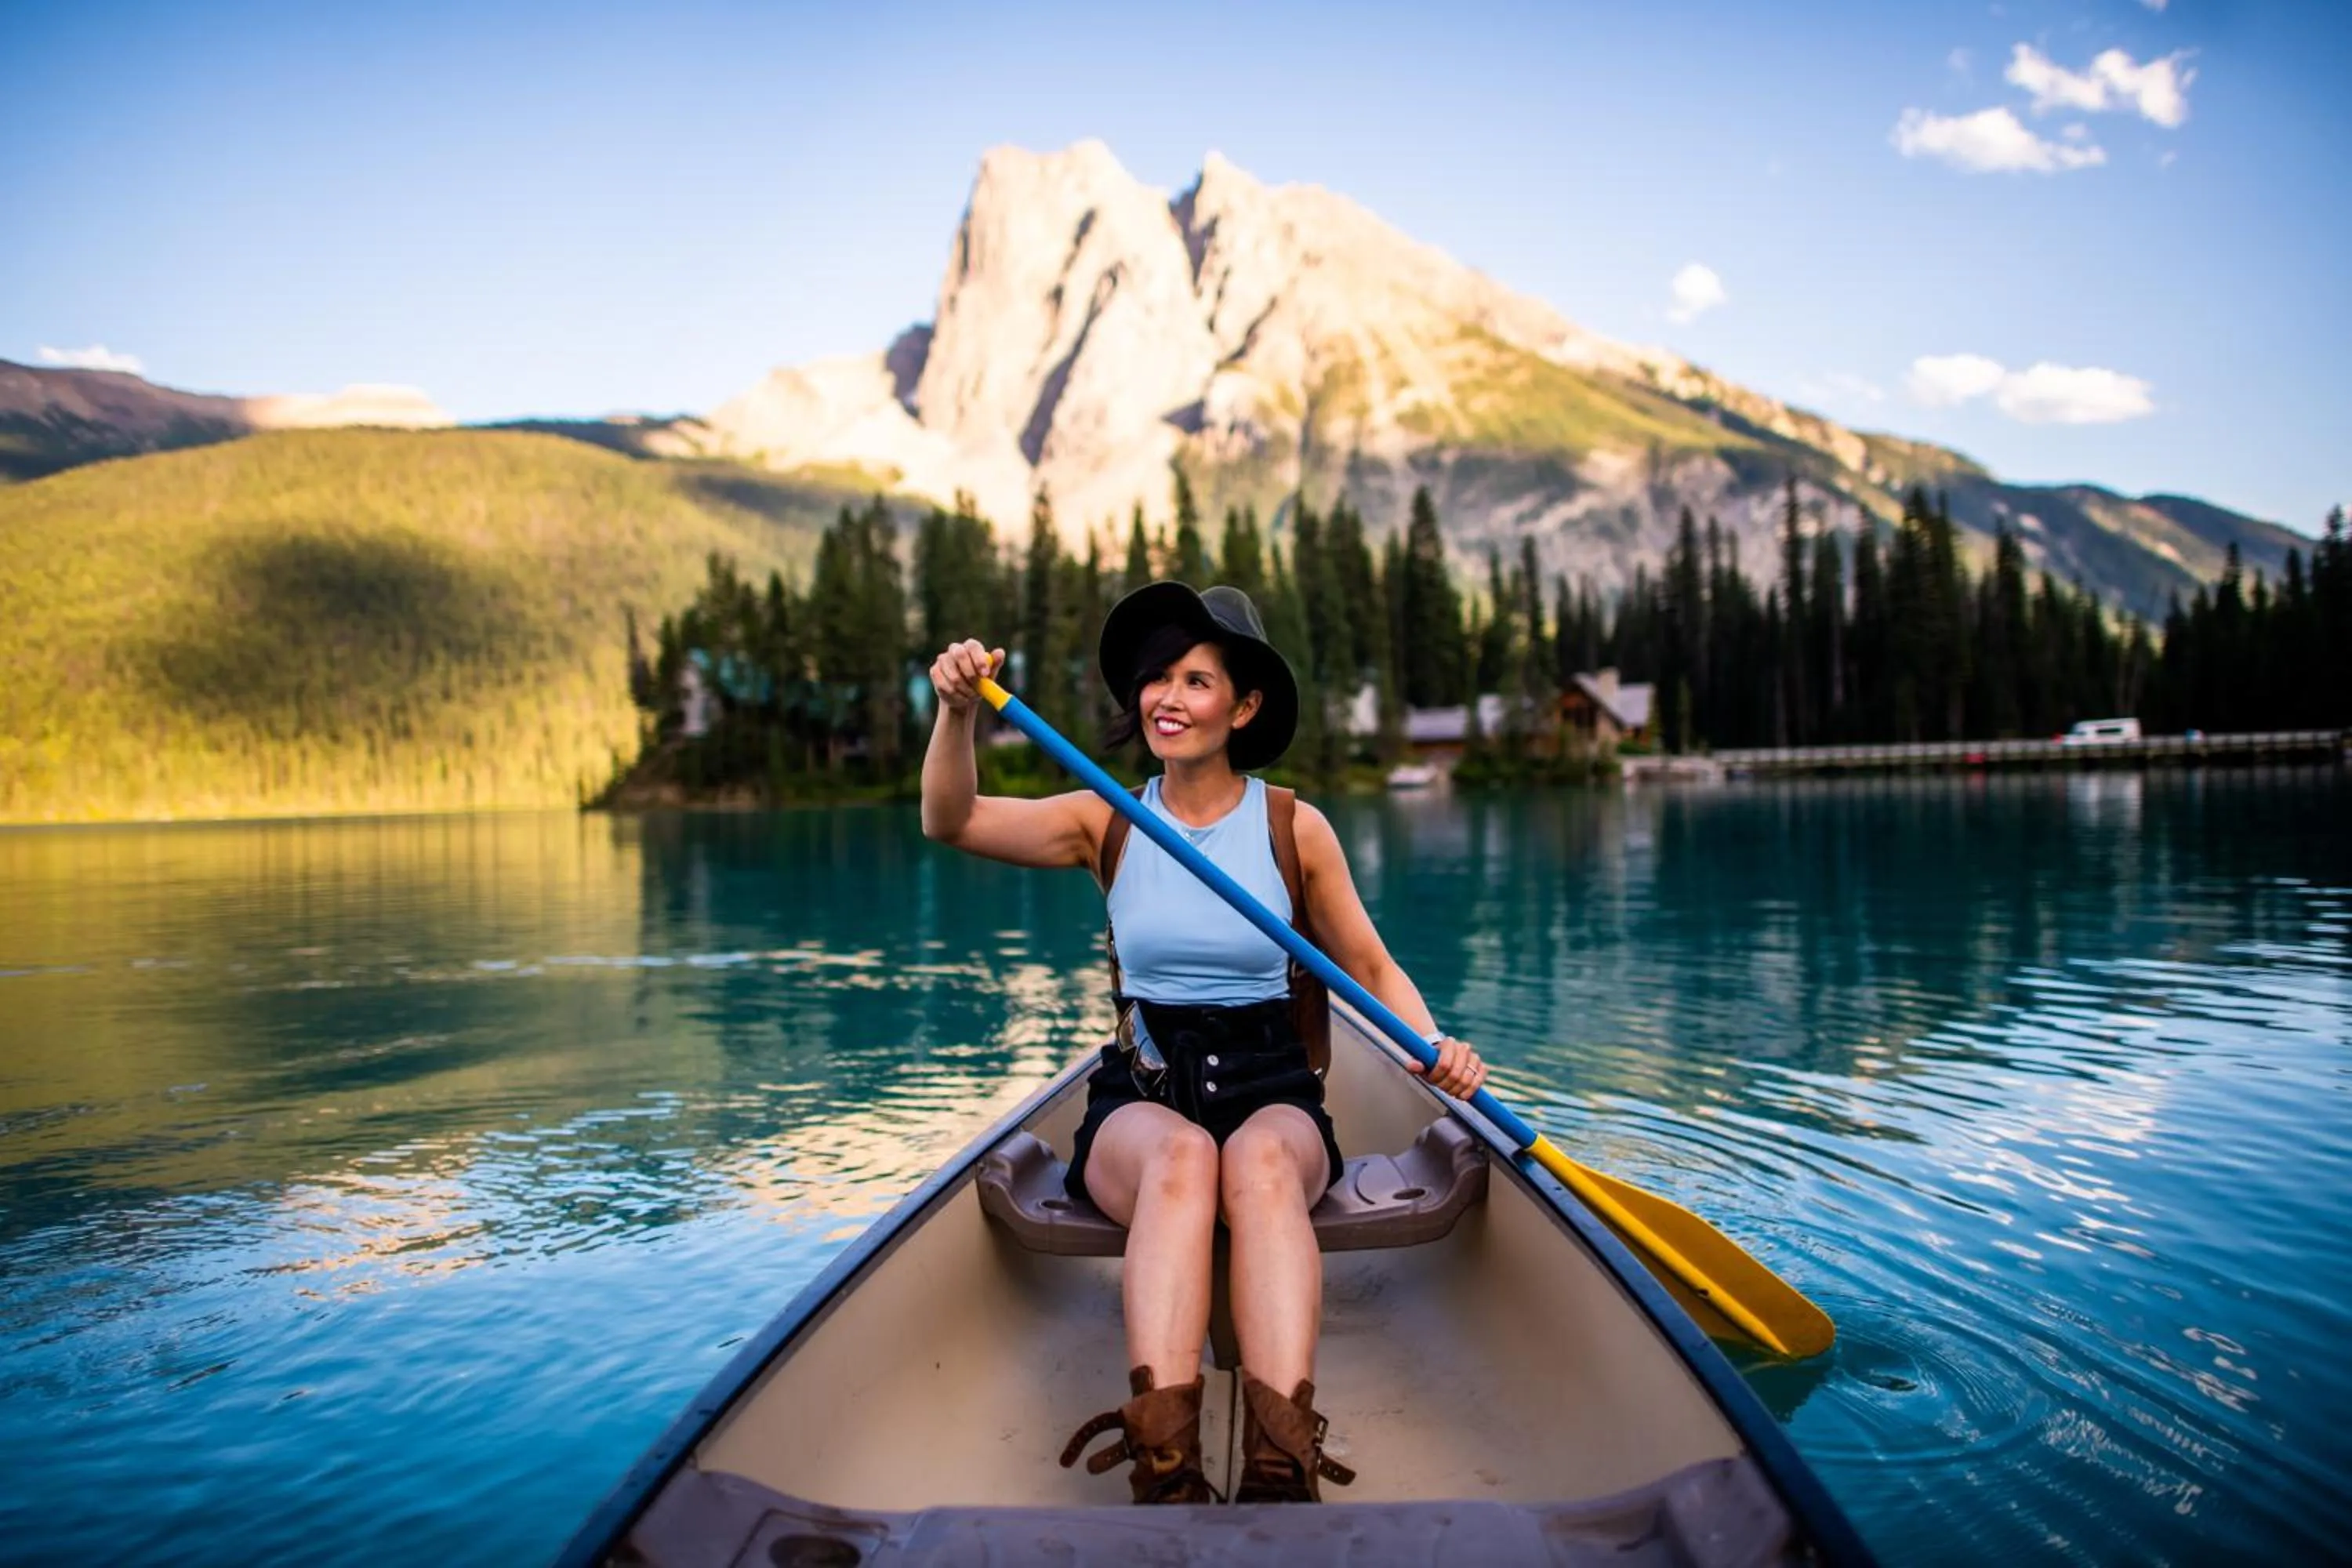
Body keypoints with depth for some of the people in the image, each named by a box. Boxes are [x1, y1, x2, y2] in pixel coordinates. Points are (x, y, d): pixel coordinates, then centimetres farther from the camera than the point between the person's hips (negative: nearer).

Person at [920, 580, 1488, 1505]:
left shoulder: (1294, 828, 3)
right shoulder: (1106, 824, 5)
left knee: (1260, 1164, -36)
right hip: (1139, 1098, 1)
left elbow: (1372, 967, 7)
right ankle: (1164, 1472, -48)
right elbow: (951, 822, -7)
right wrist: (957, 711, -24)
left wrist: (1434, 1044, -12)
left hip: (1271, 1096, 0)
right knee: (1181, 1157, -36)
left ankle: (1281, 1474, -49)